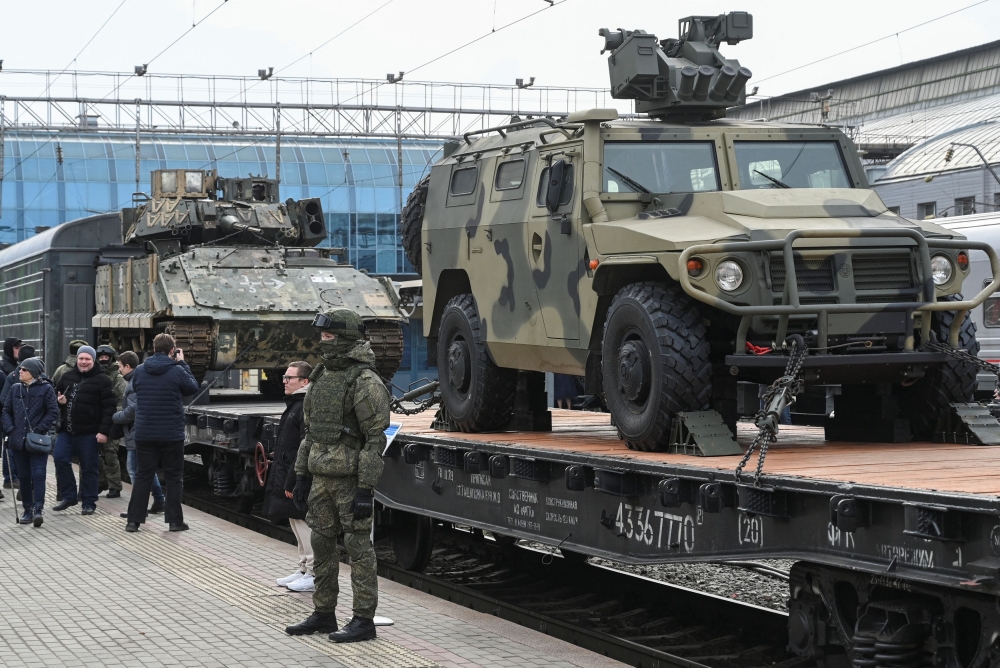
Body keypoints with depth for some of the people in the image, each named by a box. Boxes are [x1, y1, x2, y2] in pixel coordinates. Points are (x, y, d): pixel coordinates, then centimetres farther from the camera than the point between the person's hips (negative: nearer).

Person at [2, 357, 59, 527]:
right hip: (19, 440, 5)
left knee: (38, 474, -10)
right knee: (24, 476, 9)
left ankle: (37, 509, -14)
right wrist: (10, 429, -3)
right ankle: (27, 509, 16)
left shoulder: (46, 389, -4)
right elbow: (7, 410, 12)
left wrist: (39, 430, -14)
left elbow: (53, 413, -6)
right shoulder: (16, 389, 9)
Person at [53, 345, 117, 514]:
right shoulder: (67, 377, 11)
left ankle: (89, 502, 13)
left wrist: (104, 431, -18)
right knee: (60, 458, -5)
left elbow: (109, 408, -10)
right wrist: (59, 400, 0)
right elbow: (55, 394, 26)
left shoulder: (102, 380, -6)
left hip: (89, 433, -5)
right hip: (66, 431, 5)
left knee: (89, 468, 3)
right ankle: (68, 496, 9)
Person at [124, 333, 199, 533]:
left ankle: (134, 520, 7)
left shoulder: (140, 371, -1)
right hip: (172, 434, -3)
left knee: (142, 476, 9)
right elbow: (193, 387, 4)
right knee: (174, 477, 8)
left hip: (144, 433, 3)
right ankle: (175, 520, 8)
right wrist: (182, 363, 10)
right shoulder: (177, 371, -12)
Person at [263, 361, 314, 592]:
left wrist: (292, 482, -23)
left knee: (304, 524, -5)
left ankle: (313, 574, 0)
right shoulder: (294, 405, 15)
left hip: (299, 480, -10)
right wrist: (283, 480, 19)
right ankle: (303, 570, 24)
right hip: (288, 478, 10)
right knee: (297, 523, 15)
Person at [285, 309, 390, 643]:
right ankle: (323, 614, 21)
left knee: (358, 546, -2)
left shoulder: (365, 382, -15)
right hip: (322, 476, 8)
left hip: (351, 478, -8)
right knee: (322, 544, 12)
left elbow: (377, 438, -17)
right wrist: (301, 475, 15)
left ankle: (364, 620, 4)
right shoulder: (321, 376, 11)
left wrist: (366, 489, -20)